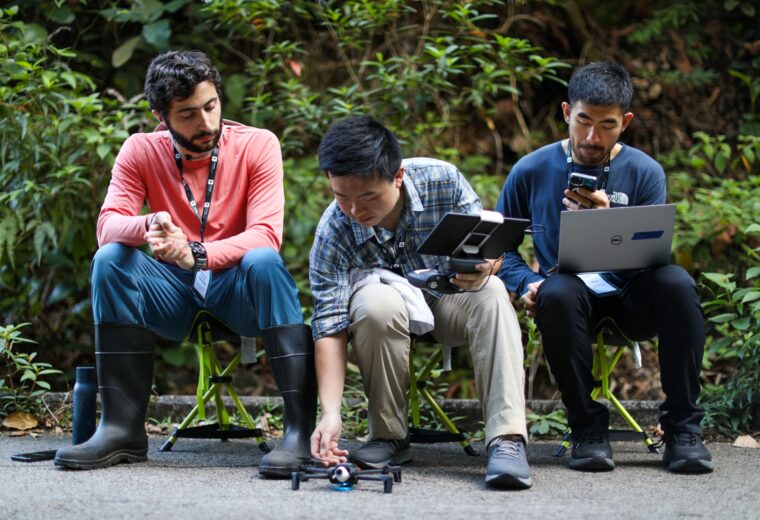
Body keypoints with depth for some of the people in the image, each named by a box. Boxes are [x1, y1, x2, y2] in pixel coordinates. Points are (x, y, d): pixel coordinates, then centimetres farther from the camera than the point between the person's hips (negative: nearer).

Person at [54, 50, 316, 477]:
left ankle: (302, 428, -35)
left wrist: (197, 253, -36)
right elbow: (108, 225, -12)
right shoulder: (141, 151, -1)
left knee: (264, 261, -34)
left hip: (238, 284, -2)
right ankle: (123, 429, -22)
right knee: (111, 259, -24)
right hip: (176, 293, 2)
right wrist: (147, 226, -37)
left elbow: (266, 234, -18)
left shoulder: (258, 145, -8)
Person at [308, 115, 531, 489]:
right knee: (377, 302, -37)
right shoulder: (333, 232, -25)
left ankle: (506, 440, -38)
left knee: (491, 294, -32)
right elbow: (329, 325, -27)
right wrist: (330, 413, -38)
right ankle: (389, 437, -20)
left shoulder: (441, 180, -22)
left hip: (447, 297, 1)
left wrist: (484, 269, -40)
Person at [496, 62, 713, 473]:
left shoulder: (645, 172, 3)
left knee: (675, 282, -33)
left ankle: (682, 427, -21)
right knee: (557, 293, -37)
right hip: (572, 292, 0)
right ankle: (587, 426, -20)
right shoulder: (532, 171, 3)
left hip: (631, 297, 1)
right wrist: (527, 283, -11)